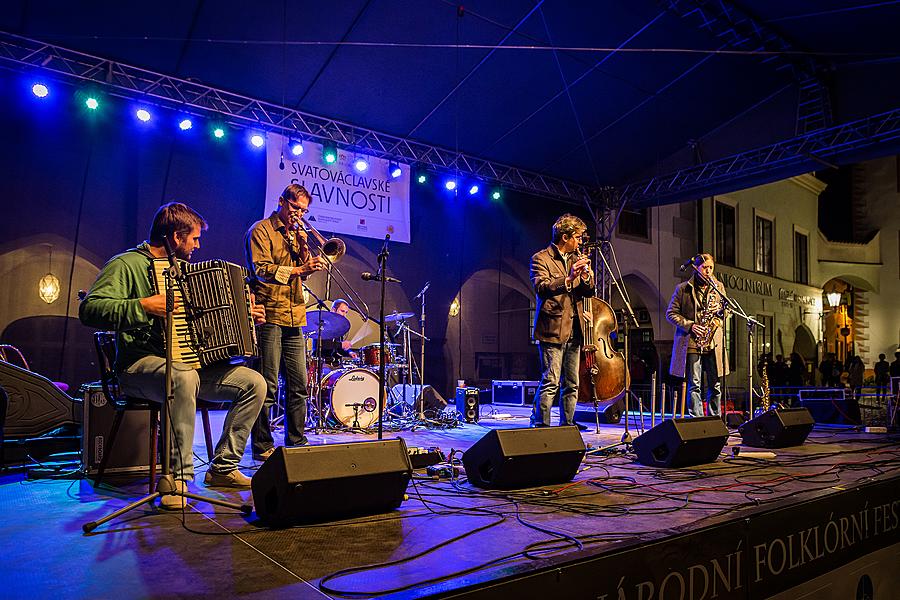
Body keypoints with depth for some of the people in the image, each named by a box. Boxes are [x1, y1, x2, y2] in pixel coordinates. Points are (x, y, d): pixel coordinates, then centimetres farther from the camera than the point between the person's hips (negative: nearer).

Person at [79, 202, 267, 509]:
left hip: (190, 362, 7)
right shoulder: (127, 264, -4)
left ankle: (223, 467, -1)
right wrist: (144, 306, -27)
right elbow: (89, 309, -18)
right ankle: (176, 477, -28)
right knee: (183, 377, -41)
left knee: (254, 383, -11)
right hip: (140, 364, -7)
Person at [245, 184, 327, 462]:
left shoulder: (295, 233, 22)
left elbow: (304, 271, 15)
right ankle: (262, 446, 4)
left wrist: (303, 246, 0)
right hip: (269, 316, -7)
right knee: (267, 387, -6)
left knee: (299, 386, 8)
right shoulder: (261, 230, 0)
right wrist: (298, 269, -21)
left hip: (294, 317, 7)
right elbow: (261, 269, -13)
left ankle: (296, 442, 17)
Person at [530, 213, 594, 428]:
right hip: (552, 329, -7)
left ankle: (567, 423, 20)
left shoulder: (575, 258, 17)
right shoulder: (541, 258, -3)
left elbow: (589, 292, 16)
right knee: (550, 382, -10)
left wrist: (586, 277, -5)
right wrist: (568, 279, -27)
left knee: (572, 384, 11)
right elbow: (541, 287, -17)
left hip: (574, 330, 7)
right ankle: (540, 424, -2)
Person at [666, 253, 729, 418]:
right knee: (694, 385, -3)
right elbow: (671, 313, 1)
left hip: (714, 343, 4)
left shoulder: (718, 287, 14)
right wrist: (690, 325, -11)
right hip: (691, 343, -3)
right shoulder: (683, 289, 3)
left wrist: (720, 309, -6)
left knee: (716, 385, 6)